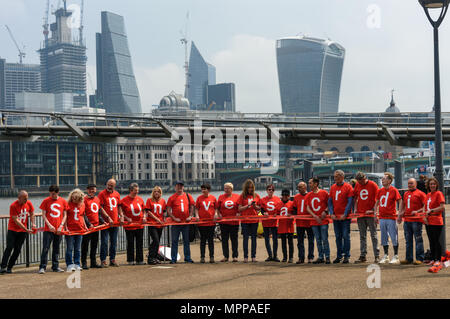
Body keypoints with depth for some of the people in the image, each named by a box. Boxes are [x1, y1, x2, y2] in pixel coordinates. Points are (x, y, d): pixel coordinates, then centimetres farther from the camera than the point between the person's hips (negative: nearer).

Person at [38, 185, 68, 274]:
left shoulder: (63, 201, 5)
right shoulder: (46, 201, 0)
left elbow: (65, 215, 7)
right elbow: (44, 215, 0)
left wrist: (61, 225, -5)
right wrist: (49, 225, -12)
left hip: (59, 230, 2)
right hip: (48, 229, -2)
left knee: (56, 249, 10)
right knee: (45, 248, -6)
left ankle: (55, 267, 17)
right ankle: (42, 267, -2)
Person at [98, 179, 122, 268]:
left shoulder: (117, 194, 11)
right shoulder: (102, 194, -6)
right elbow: (101, 208, -11)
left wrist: (121, 216, 6)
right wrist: (108, 218, -16)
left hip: (115, 223, 5)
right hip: (106, 222, -5)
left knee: (114, 242, 10)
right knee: (104, 242, -4)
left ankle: (112, 259, 18)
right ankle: (103, 260, 0)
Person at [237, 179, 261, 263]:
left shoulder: (256, 196, 6)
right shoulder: (242, 196, 1)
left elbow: (259, 208, 11)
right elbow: (240, 209, -2)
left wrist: (255, 206, -10)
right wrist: (247, 205, -15)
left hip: (254, 220, 2)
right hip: (245, 220, -2)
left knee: (254, 238, 4)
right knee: (246, 238, 0)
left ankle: (253, 256, 7)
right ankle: (245, 256, 2)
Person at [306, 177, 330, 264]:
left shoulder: (324, 193, -3)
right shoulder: (308, 195, 9)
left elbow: (329, 204, 3)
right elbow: (308, 208, 7)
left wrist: (325, 211, -14)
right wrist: (315, 216, -7)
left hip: (323, 221, -4)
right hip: (314, 221, 4)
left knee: (325, 239, -5)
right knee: (318, 240, 8)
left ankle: (327, 257, 1)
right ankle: (320, 257, 13)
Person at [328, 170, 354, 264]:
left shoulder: (348, 187, -4)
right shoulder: (332, 187, 10)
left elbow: (350, 202, -8)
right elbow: (330, 202, 11)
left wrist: (345, 214, -14)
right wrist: (332, 213, -1)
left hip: (345, 217, -5)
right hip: (335, 217, 5)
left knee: (346, 236, -3)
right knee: (338, 237, 9)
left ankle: (347, 256, 3)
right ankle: (339, 256, 15)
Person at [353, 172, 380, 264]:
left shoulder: (373, 185, -5)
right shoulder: (357, 185, 8)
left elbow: (377, 199, -4)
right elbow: (355, 197, 17)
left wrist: (373, 210, -11)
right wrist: (355, 208, 6)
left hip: (370, 214, -4)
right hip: (360, 214, 4)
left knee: (374, 235, -1)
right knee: (362, 236, 7)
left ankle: (377, 256, 2)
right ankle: (363, 256, 11)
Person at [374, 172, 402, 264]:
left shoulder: (394, 190, -6)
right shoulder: (380, 191, 9)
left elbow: (400, 201, -6)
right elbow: (377, 202, 18)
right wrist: (376, 213, 11)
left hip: (391, 217, -6)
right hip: (382, 217, 6)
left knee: (394, 238, -2)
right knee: (384, 238, 10)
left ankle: (396, 257, 5)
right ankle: (386, 256, 18)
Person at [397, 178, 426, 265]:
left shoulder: (420, 194, -3)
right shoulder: (406, 194, 16)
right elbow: (403, 205, 25)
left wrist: (417, 211, -19)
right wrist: (400, 215, 14)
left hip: (416, 220, -7)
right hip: (407, 220, 7)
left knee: (418, 240, -4)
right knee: (408, 240, 10)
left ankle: (419, 259, -1)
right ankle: (409, 258, 16)